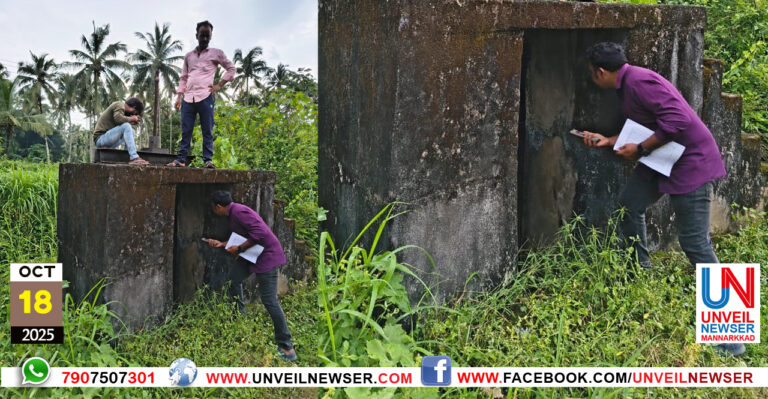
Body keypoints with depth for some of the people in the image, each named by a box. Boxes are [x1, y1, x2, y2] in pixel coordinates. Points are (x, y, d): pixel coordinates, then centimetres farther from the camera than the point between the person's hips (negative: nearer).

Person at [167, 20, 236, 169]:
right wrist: (179, 97, 12)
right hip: (188, 98, 4)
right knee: (185, 131, 1)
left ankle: (208, 159, -4)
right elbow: (183, 78, 22)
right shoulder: (189, 56, 20)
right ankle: (181, 159, 2)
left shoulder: (216, 53, 9)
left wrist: (219, 85, 2)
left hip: (205, 97, -3)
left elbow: (231, 69, 12)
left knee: (207, 131, -4)